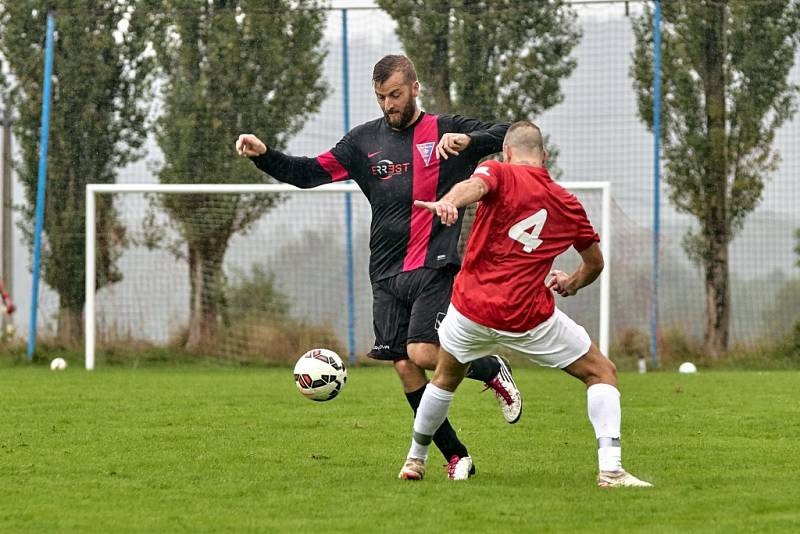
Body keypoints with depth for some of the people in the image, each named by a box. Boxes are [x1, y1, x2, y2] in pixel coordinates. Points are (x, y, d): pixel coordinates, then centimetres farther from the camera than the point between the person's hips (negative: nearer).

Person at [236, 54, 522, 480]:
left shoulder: (445, 130, 1)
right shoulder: (364, 140, 11)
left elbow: (508, 136, -7)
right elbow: (309, 173, 10)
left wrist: (468, 140, -25)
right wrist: (262, 155, -5)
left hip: (434, 268, -4)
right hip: (387, 275, 4)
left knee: (422, 354, -19)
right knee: (406, 370, -1)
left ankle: (492, 370, 10)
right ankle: (456, 457, 10)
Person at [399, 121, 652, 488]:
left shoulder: (500, 173, 2)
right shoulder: (568, 205, 12)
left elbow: (475, 185, -25)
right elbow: (595, 263, 26)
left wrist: (448, 203, -47)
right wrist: (572, 283, 47)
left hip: (472, 308, 0)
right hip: (529, 316, 0)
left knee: (445, 378, 28)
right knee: (602, 373, 11)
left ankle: (415, 460, 40)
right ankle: (610, 469, -5)